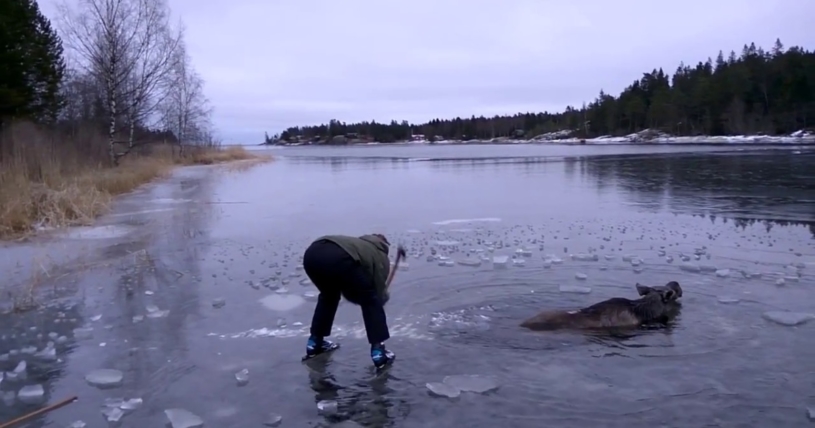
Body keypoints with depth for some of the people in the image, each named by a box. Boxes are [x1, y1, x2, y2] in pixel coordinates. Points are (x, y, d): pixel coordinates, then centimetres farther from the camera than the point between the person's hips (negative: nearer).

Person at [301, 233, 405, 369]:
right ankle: (378, 351, 14)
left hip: (312, 254, 7)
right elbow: (378, 293, 24)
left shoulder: (361, 243, 44)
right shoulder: (380, 257, 27)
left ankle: (315, 342, 41)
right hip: (339, 259, -7)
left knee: (328, 295, 36)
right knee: (371, 301, 16)